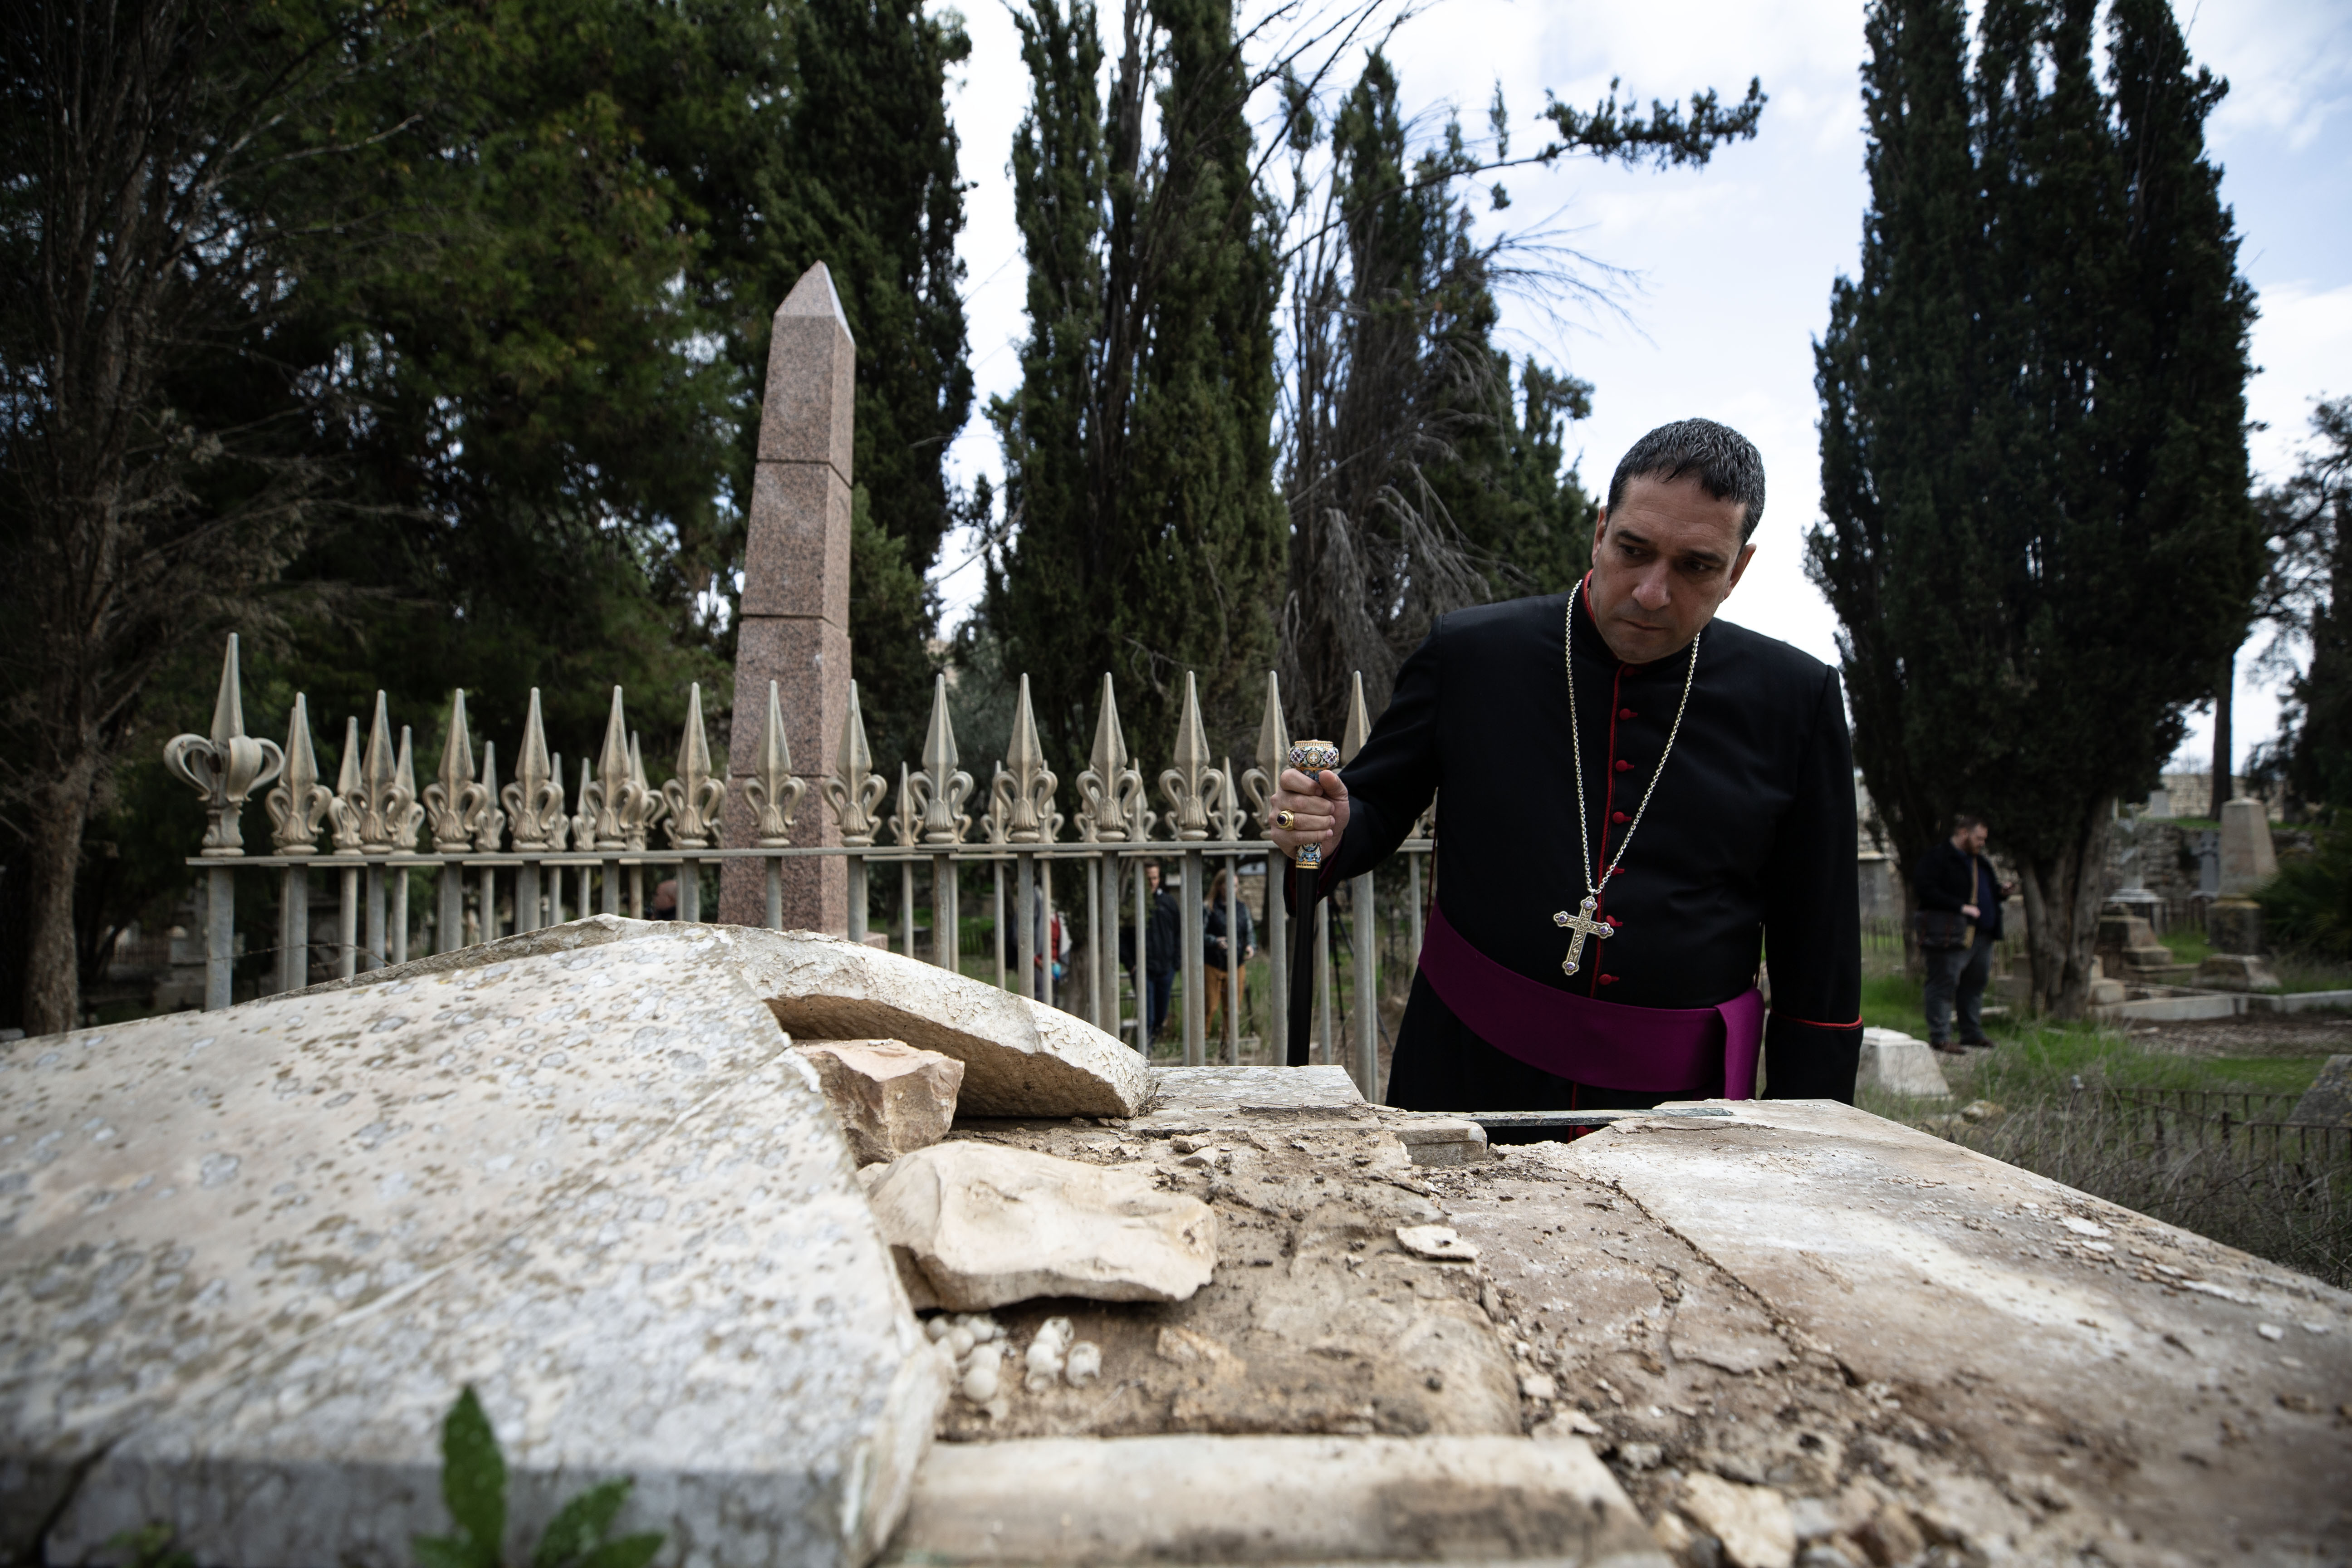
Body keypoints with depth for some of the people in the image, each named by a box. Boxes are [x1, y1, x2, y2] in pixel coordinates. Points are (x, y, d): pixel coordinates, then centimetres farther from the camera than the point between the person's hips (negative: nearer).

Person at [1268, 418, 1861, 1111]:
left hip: (1679, 1098, 1)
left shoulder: (1796, 699, -2)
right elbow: (1379, 806, 6)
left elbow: (1820, 948, 2)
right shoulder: (1468, 652, -4)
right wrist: (1332, 830, -18)